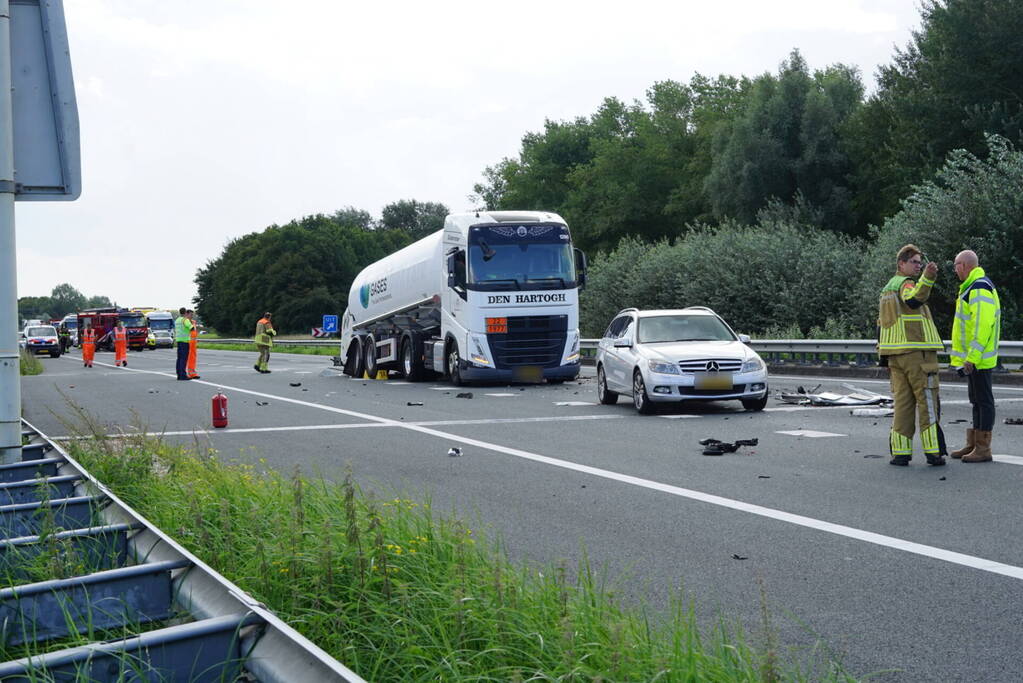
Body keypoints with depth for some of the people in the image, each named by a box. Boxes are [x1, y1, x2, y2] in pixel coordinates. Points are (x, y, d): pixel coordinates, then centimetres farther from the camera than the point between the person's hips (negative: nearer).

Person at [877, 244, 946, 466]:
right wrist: (927, 277, -45)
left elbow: (881, 325, 21)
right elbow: (913, 300, -32)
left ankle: (900, 452, 4)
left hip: (894, 354, 8)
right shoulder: (905, 284, -6)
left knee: (902, 403, 8)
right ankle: (933, 452, -4)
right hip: (918, 352, -8)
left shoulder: (886, 290, 21)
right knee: (928, 404, -3)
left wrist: (884, 357, 22)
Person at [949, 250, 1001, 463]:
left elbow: (983, 325, -24)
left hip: (978, 358, -11)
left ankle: (983, 449, -3)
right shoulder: (971, 287, 18)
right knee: (977, 400, 14)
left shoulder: (980, 289, -16)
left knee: (983, 400, -6)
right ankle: (973, 445, 20)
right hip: (973, 357, 11)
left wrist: (972, 357, -26)